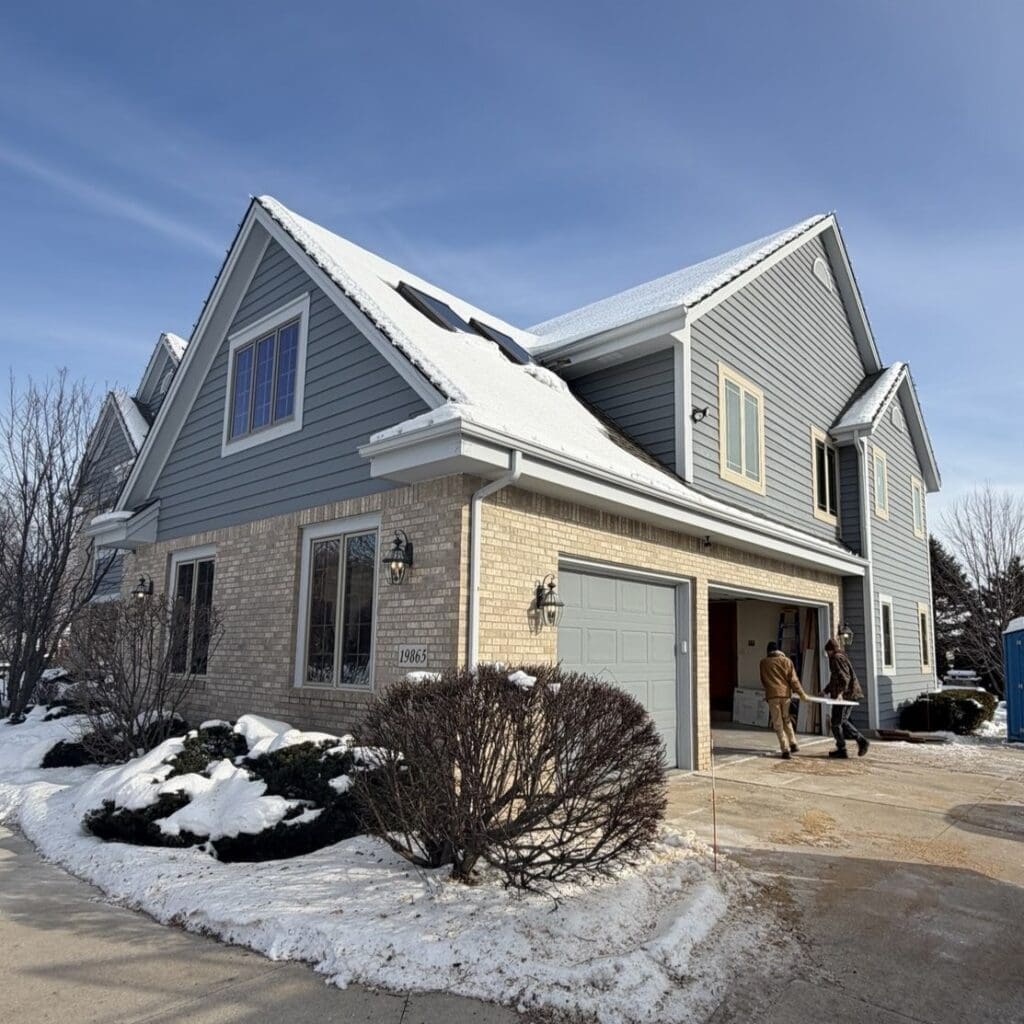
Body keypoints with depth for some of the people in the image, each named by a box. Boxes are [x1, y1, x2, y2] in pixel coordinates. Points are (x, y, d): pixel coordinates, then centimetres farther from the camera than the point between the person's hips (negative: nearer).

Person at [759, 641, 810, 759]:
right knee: (786, 719, 21)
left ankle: (786, 749, -3)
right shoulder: (786, 661, 6)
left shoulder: (763, 663, 7)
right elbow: (793, 679, 2)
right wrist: (801, 693, 9)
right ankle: (793, 744, 17)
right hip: (785, 693, 2)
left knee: (778, 723, 1)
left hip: (772, 695, -2)